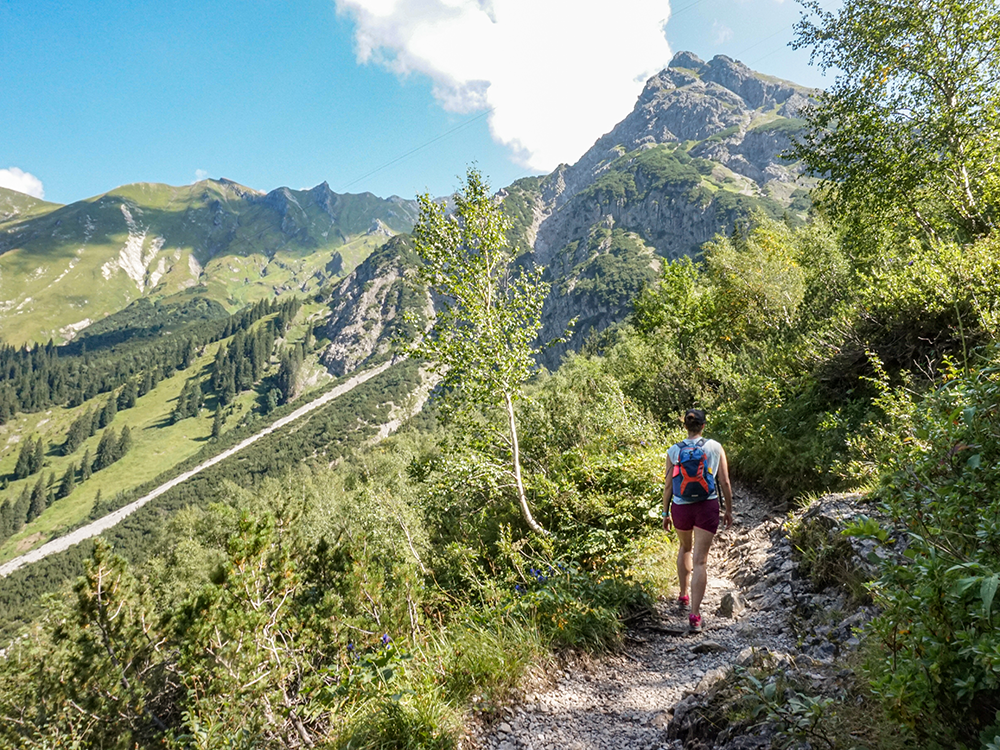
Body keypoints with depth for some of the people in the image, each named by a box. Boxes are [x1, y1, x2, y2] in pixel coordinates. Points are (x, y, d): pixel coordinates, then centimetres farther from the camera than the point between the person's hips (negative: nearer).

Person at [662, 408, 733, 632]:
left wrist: (666, 513, 11)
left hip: (680, 507, 1)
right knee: (700, 561, 2)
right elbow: (725, 482, -1)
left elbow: (668, 486, 0)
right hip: (707, 507, -1)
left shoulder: (674, 451, -3)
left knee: (685, 548, 28)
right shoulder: (715, 448, -4)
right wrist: (729, 510, 11)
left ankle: (684, 595, 39)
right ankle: (694, 614, -3)